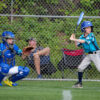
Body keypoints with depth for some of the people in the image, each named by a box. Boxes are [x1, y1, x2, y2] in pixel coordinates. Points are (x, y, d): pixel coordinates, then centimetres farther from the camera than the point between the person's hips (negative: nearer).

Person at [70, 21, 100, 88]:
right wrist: (74, 39, -10)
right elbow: (78, 45, 4)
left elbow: (84, 41, -26)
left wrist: (74, 39, -25)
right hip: (88, 55, 6)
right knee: (80, 68, 5)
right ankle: (79, 83, 18)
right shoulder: (82, 37, 5)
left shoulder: (91, 35, -14)